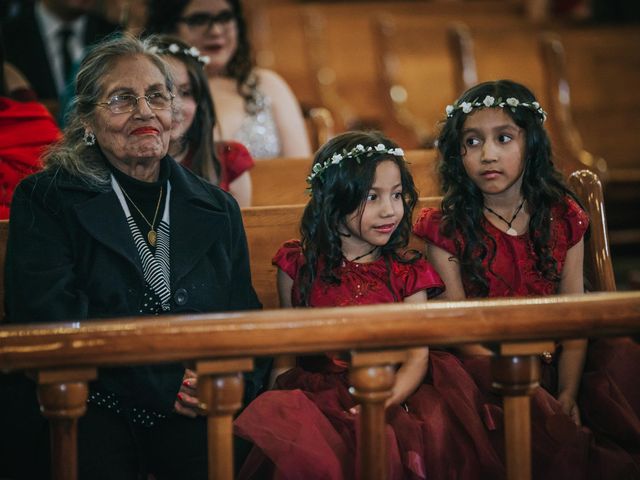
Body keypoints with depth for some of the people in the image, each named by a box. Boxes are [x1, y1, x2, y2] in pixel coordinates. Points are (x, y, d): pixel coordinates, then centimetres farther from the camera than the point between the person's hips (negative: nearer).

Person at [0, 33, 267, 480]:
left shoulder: (218, 209, 19)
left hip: (193, 418, 3)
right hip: (90, 408, -2)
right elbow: (51, 317, -7)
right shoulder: (45, 201, 6)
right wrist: (164, 385, -14)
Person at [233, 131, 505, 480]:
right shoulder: (299, 265, 8)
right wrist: (276, 400, -3)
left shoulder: (407, 273, 7)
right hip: (316, 395, 0)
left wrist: (386, 402, -22)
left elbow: (417, 357, -2)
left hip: (392, 396, 1)